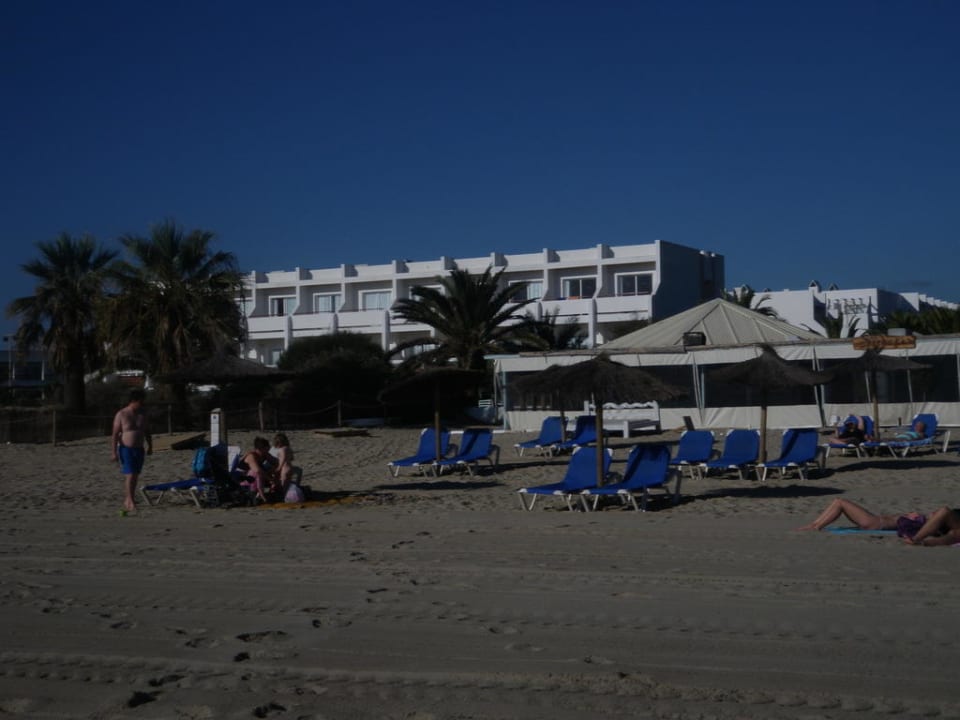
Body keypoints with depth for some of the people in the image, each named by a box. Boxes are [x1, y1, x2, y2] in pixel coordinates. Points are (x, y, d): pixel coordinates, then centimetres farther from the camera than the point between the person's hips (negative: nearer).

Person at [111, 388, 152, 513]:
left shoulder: (142, 414, 7)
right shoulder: (121, 415, -8)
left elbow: (147, 431, 19)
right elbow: (115, 434, -9)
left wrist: (150, 445, 13)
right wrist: (114, 452, -13)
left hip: (139, 449, 5)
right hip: (126, 449, -5)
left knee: (135, 475, 7)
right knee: (130, 475, -13)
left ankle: (128, 500, 18)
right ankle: (130, 501, -11)